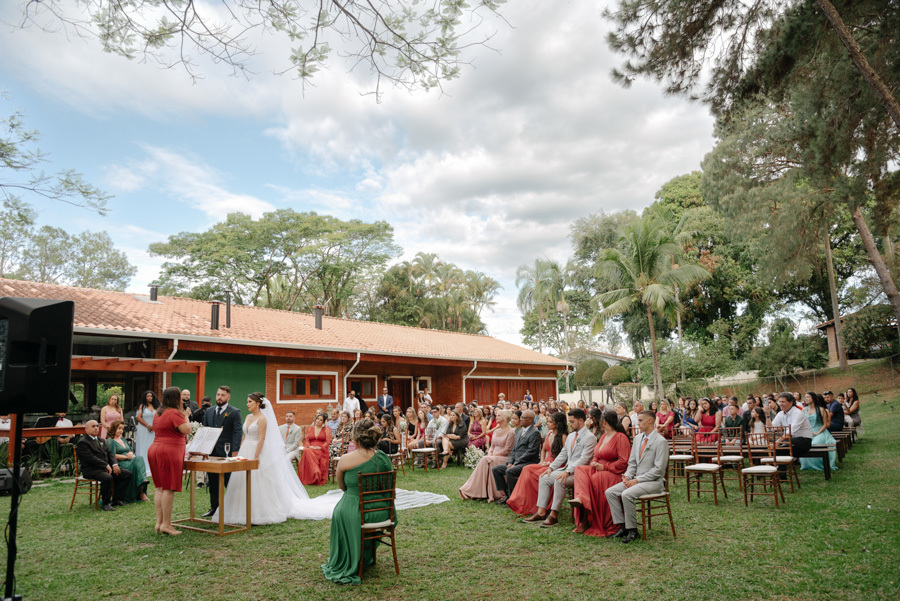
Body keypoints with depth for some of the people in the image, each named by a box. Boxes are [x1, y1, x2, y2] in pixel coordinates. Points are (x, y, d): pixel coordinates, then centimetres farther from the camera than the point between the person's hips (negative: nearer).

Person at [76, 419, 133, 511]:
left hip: (106, 467, 9)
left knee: (127, 474, -5)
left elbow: (109, 453, 15)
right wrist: (106, 466, -20)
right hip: (91, 469, -9)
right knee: (107, 478, -36)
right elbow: (91, 458, -17)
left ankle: (116, 499, 0)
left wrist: (115, 464, -4)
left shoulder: (101, 440, 22)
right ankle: (106, 503, -17)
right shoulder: (82, 442, -6)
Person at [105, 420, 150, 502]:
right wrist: (126, 457, -14)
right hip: (119, 464, -6)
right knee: (136, 465, -33)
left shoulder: (123, 439, 27)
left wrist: (131, 454, 0)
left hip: (129, 461, 6)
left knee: (139, 458, -27)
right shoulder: (110, 441, 3)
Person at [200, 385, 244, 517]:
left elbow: (238, 432, -10)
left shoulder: (234, 412, -5)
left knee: (229, 482, 1)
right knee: (213, 483, 12)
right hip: (211, 452, 5)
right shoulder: (209, 411, 12)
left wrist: (235, 451, -18)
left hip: (226, 453, -5)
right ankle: (214, 507, 23)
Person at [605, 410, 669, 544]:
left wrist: (637, 480, -18)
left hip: (653, 482, -8)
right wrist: (628, 476, -3)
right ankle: (621, 525, -1)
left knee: (626, 494, -30)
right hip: (636, 480, 8)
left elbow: (658, 469, -17)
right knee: (610, 492, -9)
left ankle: (632, 530, -14)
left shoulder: (660, 441, -12)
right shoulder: (638, 438, 12)